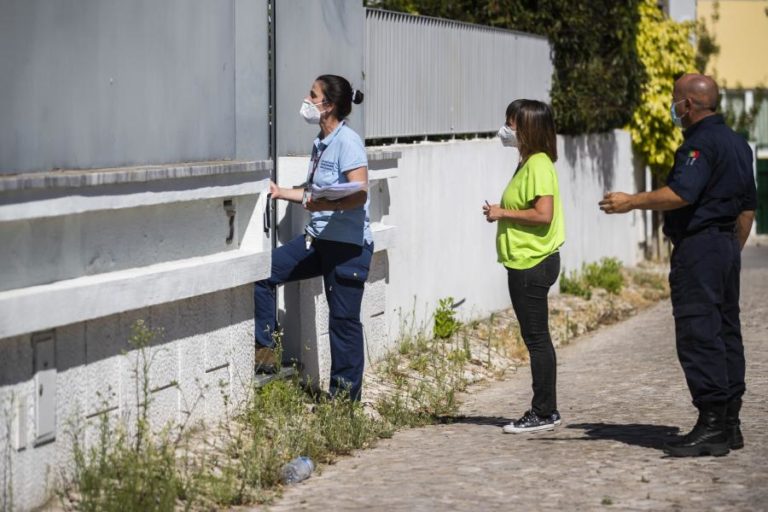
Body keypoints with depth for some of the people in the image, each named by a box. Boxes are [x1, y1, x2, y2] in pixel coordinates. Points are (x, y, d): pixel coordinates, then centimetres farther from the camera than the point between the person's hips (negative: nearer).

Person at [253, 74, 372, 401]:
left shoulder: (347, 142, -15)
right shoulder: (321, 143, 13)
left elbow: (359, 194, -24)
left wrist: (323, 205, -35)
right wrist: (280, 192, 22)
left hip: (348, 244, -9)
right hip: (318, 239, 9)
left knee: (344, 320, -2)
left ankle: (345, 398, 8)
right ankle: (265, 350, 8)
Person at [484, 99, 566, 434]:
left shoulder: (538, 165, -15)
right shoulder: (527, 163, 16)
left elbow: (543, 214, -23)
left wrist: (503, 213, -16)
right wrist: (502, 213, 6)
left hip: (533, 263, -10)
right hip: (525, 263, 10)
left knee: (536, 338, -5)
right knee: (535, 338, 13)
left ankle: (543, 413, 0)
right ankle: (545, 411, 19)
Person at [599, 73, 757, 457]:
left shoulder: (701, 142, -14)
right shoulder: (737, 144, 17)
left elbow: (681, 194, -28)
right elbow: (748, 207, 20)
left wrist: (632, 202, -19)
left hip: (698, 246, -10)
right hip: (727, 245, 10)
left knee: (698, 335, -10)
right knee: (726, 333, 11)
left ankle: (711, 426, -13)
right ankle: (730, 423, 14)